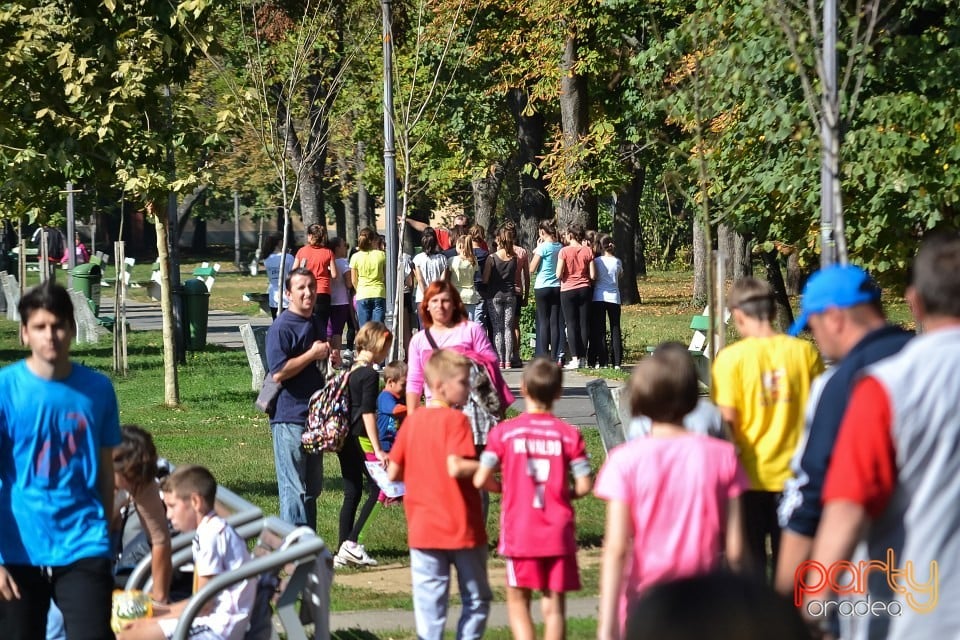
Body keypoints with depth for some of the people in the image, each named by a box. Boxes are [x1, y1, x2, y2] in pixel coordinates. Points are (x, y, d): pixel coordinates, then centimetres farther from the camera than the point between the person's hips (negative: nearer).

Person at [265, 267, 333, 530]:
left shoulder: (315, 325, 16)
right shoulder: (281, 328, -12)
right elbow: (279, 372, -22)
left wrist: (330, 359, 9)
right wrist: (313, 354, -18)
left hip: (315, 417, 9)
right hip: (290, 417, -9)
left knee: (312, 487, 14)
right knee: (294, 489, -8)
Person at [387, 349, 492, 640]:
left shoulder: (411, 421, 5)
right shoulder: (455, 420, -13)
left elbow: (393, 473, 7)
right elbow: (456, 467, -24)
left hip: (422, 529, 5)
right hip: (462, 528, -4)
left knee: (429, 601, 4)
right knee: (476, 599, 11)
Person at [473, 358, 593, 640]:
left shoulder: (504, 432, -5)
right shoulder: (569, 434, -3)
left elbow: (481, 480, -7)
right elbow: (584, 486, -6)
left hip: (520, 532, -1)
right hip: (558, 533, 1)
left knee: (518, 601, 11)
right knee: (554, 606, 8)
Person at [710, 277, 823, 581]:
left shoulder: (731, 357, -12)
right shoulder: (805, 352, -3)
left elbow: (728, 420, -13)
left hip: (750, 475, -2)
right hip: (794, 473, 2)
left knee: (751, 559, 8)